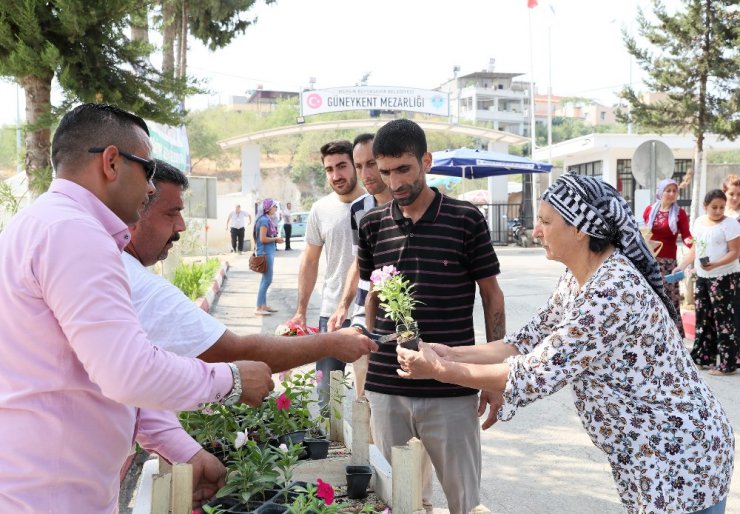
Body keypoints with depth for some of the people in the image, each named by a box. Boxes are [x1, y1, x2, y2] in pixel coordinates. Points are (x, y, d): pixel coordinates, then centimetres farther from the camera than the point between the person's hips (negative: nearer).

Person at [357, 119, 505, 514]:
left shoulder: (466, 219, -4)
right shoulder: (373, 224, 5)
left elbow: (492, 296, 2)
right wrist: (368, 367, 12)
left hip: (451, 390, -3)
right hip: (386, 388, 3)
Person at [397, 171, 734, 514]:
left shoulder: (612, 292, -29)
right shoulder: (577, 279, 2)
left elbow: (534, 375, -27)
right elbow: (527, 344, 4)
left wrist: (439, 370, -20)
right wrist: (447, 353, -6)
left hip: (680, 461, -8)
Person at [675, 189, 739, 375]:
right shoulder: (699, 222, 10)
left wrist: (715, 264, -28)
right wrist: (681, 267, 8)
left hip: (725, 278, -7)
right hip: (702, 277, 7)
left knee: (723, 320, -5)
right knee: (703, 318, 12)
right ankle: (703, 357, 23)